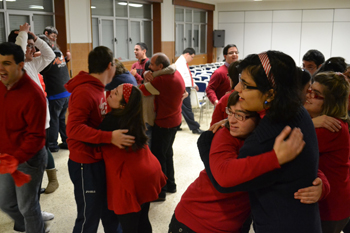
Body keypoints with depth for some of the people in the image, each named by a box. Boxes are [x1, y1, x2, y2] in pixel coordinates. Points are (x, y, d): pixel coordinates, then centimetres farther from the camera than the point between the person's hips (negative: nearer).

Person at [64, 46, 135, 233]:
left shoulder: (96, 88, 8)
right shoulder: (84, 92, -21)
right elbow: (73, 128, -28)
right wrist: (109, 137, -33)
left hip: (100, 160, 9)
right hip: (86, 163, -9)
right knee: (89, 217, 5)